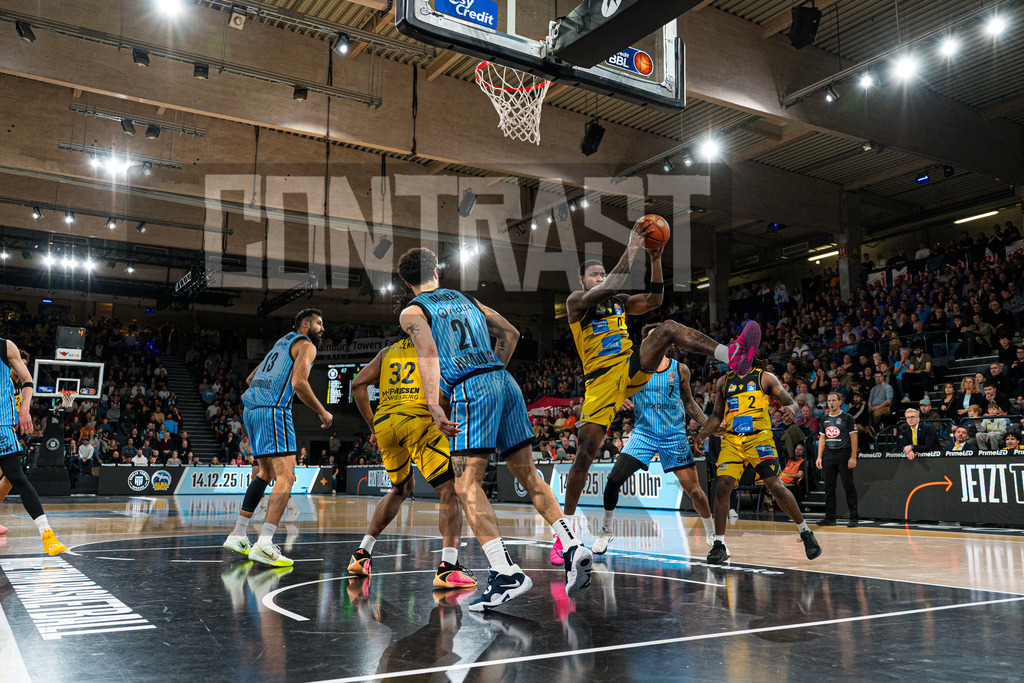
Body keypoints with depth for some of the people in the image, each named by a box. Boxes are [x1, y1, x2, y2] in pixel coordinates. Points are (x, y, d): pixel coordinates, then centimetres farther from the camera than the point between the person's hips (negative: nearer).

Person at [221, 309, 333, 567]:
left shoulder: (281, 343, 28)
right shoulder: (306, 346, 2)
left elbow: (250, 379, 30)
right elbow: (299, 382, -14)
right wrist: (323, 412, -5)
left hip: (250, 410, 9)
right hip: (274, 411, -9)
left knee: (266, 472, 22)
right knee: (285, 477, -14)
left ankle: (238, 535, 24)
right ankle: (264, 544, -26)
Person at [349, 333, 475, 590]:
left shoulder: (388, 352, 25)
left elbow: (358, 385, 18)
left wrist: (373, 427, 20)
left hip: (384, 423, 6)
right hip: (417, 418, -6)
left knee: (401, 489, 27)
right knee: (449, 491, -4)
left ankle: (362, 554, 27)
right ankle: (448, 567, -21)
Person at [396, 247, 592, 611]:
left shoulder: (412, 312, 9)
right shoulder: (466, 300, 27)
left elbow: (428, 353, -10)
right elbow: (510, 333, 28)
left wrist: (434, 406, -19)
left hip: (470, 388, -6)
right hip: (506, 381, 6)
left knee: (467, 485, -6)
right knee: (528, 473, 13)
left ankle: (506, 573, -15)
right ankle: (573, 547, 5)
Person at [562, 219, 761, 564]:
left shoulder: (619, 301, 19)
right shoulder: (576, 301, -1)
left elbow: (653, 300, 6)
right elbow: (608, 290, -20)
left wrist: (655, 260, -5)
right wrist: (631, 249, -23)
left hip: (633, 369, 5)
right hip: (601, 381, -4)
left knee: (668, 328, -17)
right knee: (585, 454, -8)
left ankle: (733, 357, -36)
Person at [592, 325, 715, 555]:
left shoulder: (680, 369, 3)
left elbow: (688, 402, 15)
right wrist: (623, 400, -14)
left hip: (674, 436, 0)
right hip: (644, 432, 0)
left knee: (693, 489, -1)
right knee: (614, 480, -13)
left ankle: (712, 534, 24)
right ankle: (606, 531, 8)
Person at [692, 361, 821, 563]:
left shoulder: (765, 378, 5)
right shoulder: (723, 382, 14)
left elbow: (791, 403, 3)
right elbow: (717, 415, 21)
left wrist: (790, 409, -22)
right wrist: (702, 435, 6)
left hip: (759, 438, -3)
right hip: (731, 441, 3)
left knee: (776, 486, -12)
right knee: (722, 486, -12)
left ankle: (806, 533, 10)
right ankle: (719, 545, -2)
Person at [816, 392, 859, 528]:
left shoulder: (847, 417, 0)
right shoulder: (825, 419, 14)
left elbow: (853, 438, -4)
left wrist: (853, 457, -12)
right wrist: (819, 457, 9)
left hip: (843, 454, -5)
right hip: (828, 455, 5)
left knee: (849, 487, -5)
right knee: (829, 487, 5)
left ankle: (853, 518, 0)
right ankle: (830, 518, 10)